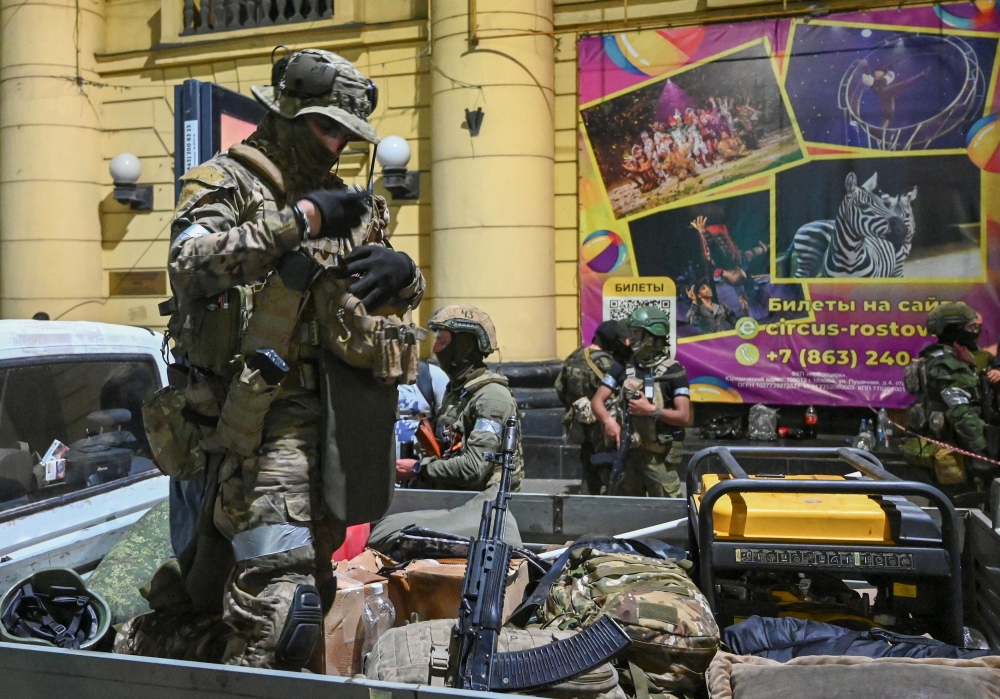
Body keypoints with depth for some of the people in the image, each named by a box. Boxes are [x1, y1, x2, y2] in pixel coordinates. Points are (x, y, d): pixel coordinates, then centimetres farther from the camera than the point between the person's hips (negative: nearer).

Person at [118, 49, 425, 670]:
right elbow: (192, 261, -20)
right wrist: (300, 219, -20)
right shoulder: (224, 183, -1)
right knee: (280, 601, -15)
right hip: (268, 423, -7)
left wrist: (401, 273, -6)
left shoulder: (341, 202, 18)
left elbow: (397, 300, 18)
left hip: (329, 417, 7)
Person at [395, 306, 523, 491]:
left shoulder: (492, 397, -13)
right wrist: (405, 474, 0)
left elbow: (474, 468, -21)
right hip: (451, 492, 8)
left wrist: (418, 468, -12)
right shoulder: (455, 388, 15)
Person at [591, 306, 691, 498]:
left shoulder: (673, 371, -7)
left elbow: (684, 416, -11)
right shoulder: (622, 367, 5)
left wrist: (651, 410, -22)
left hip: (658, 456, -5)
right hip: (626, 451, 5)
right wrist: (609, 420, -18)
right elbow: (597, 400, 1)